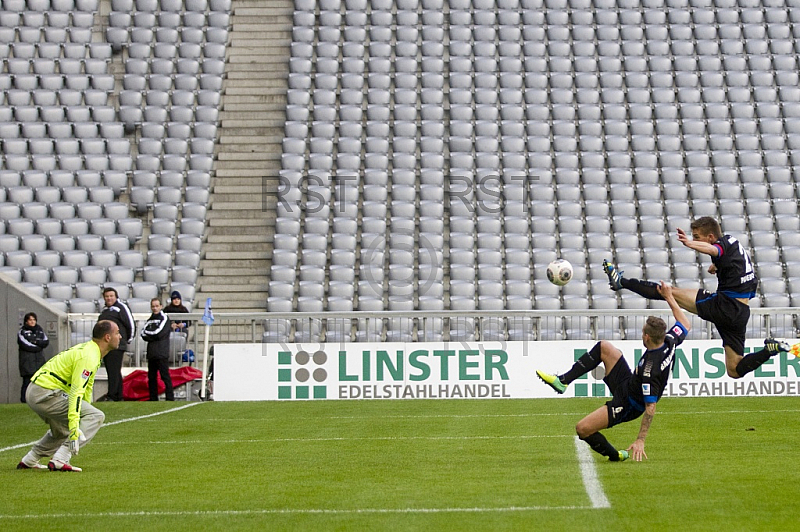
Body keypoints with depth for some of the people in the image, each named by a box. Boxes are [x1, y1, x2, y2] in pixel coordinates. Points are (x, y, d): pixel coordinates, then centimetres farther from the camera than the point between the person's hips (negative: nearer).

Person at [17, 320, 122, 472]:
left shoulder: (91, 350, 15)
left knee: (63, 430, 31)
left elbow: (86, 387, 26)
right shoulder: (88, 357, -17)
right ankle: (60, 459, -22)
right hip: (46, 393, -11)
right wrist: (74, 427, -33)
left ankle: (29, 461, 35)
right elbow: (76, 392, -27)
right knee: (96, 416, -14)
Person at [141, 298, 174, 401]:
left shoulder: (164, 318, 0)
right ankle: (153, 398, 15)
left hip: (162, 354, -7)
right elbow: (143, 335, 7)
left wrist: (147, 333, 0)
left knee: (165, 376, -10)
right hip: (151, 353, 7)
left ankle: (170, 398, -11)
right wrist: (153, 336, -9)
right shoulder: (149, 320, 18)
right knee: (151, 377, 9)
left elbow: (159, 333, -11)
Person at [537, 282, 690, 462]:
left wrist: (640, 440, -33)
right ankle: (562, 381, 10)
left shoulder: (650, 369, -37)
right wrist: (669, 297, 8)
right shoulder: (669, 341, -17)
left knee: (582, 429, -12)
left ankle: (615, 455, 11)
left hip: (627, 405, -9)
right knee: (603, 347, 7)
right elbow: (685, 325, 5)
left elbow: (651, 408, -35)